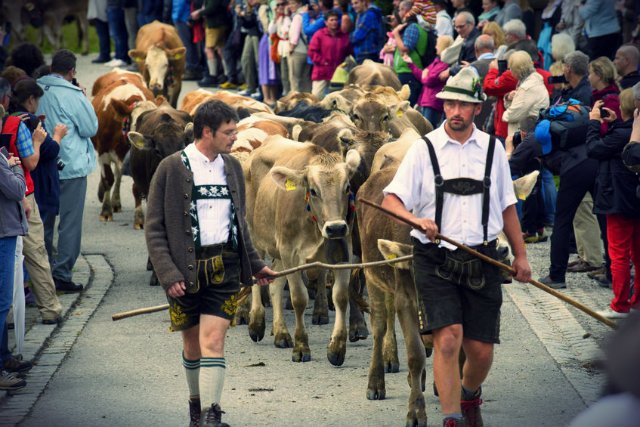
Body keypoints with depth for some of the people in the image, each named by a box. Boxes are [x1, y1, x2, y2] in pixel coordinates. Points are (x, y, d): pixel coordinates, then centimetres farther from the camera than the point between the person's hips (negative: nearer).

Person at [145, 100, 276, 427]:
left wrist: (255, 265, 26)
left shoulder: (232, 168, 11)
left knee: (213, 341, -10)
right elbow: (154, 229, -5)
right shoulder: (171, 169, -5)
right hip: (185, 269, -2)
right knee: (192, 343, 11)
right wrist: (168, 275, -14)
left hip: (224, 268, 2)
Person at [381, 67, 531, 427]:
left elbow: (507, 206, 17)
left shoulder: (492, 149, 9)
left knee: (481, 349, 5)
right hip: (434, 261, -2)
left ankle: (470, 396, 37)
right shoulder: (424, 149, 0)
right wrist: (417, 220, -25)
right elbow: (391, 200, -6)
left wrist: (521, 255, 16)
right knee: (448, 337, -19)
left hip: (482, 260, 3)